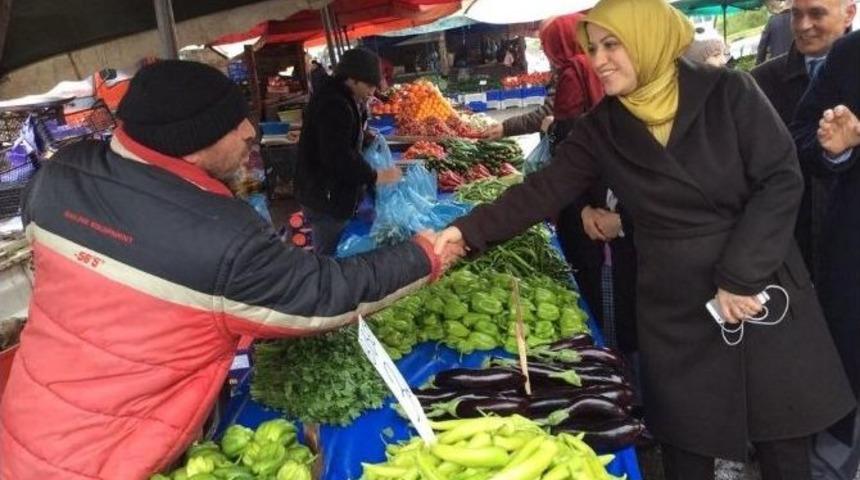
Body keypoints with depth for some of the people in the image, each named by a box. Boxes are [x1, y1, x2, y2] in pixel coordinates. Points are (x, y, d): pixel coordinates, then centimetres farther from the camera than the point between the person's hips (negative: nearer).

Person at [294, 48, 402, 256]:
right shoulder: (332, 105, -22)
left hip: (331, 193, 11)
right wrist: (375, 176, -20)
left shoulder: (343, 99, 12)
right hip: (325, 197, -11)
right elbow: (338, 158, -28)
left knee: (329, 254, 20)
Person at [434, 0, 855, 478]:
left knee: (783, 437, 11)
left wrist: (741, 275, -17)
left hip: (763, 292, -1)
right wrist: (469, 231, -17)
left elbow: (781, 180, -11)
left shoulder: (728, 92, -9)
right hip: (675, 310, 2)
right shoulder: (602, 129, -1)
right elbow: (543, 191, -5)